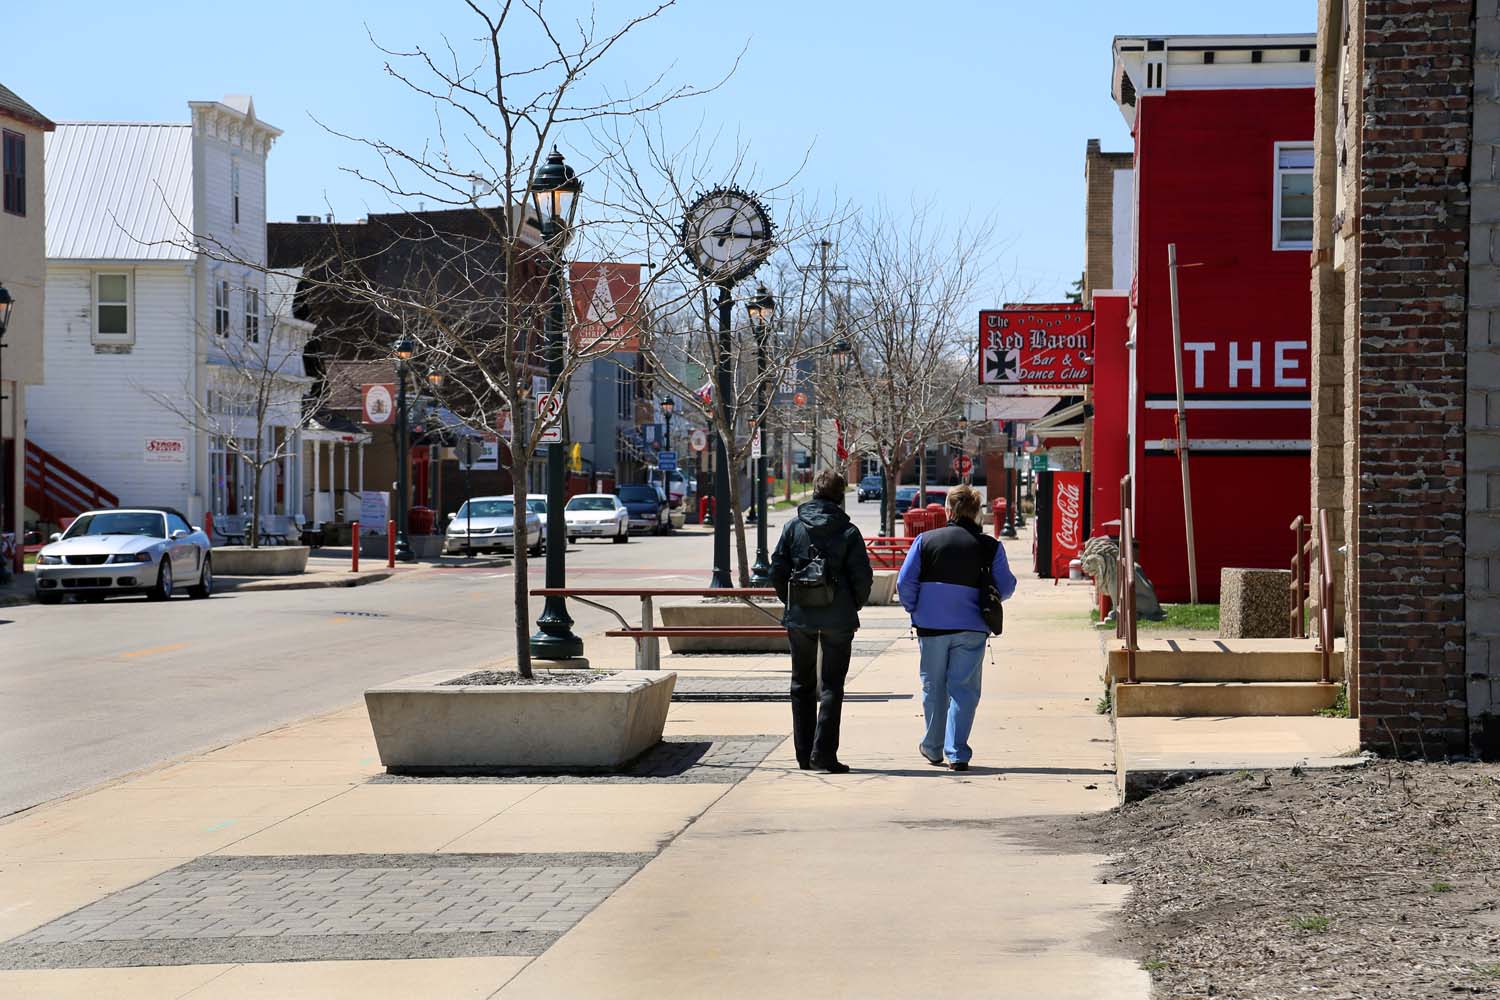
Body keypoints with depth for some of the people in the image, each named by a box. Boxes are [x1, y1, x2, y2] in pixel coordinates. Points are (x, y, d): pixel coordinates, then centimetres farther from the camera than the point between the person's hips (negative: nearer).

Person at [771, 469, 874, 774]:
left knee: (802, 685, 13)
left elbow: (777, 571, 0)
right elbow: (863, 577, -7)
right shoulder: (848, 532, -5)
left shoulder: (793, 527, 1)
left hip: (799, 618, 2)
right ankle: (823, 752, -7)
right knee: (832, 685, 3)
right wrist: (853, 608, 10)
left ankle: (804, 754, 14)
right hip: (837, 620, -2)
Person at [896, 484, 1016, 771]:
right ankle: (957, 753, -6)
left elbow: (905, 582, -3)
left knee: (933, 688, 15)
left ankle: (933, 749, 27)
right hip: (971, 629, -1)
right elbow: (1006, 588, 2)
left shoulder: (925, 540, -1)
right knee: (963, 689, 2)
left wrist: (915, 610, 11)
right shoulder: (990, 546, -1)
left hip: (931, 627, 1)